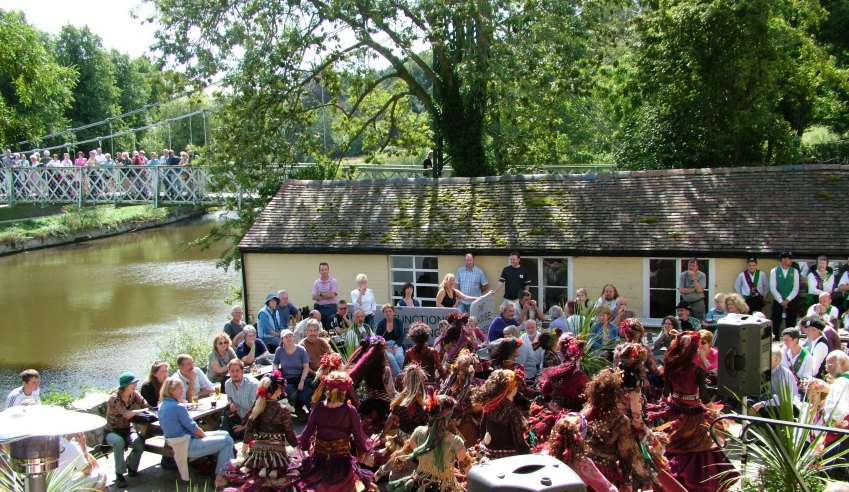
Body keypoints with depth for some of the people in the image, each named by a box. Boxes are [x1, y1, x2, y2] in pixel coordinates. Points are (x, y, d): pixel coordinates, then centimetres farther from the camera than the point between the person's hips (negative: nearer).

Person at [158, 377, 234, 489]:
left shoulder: (162, 406, 7)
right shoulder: (178, 407, -22)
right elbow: (193, 428, -16)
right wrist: (205, 435, 3)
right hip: (188, 447, -10)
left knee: (225, 434, 16)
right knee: (227, 441, -5)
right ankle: (220, 477, -1)